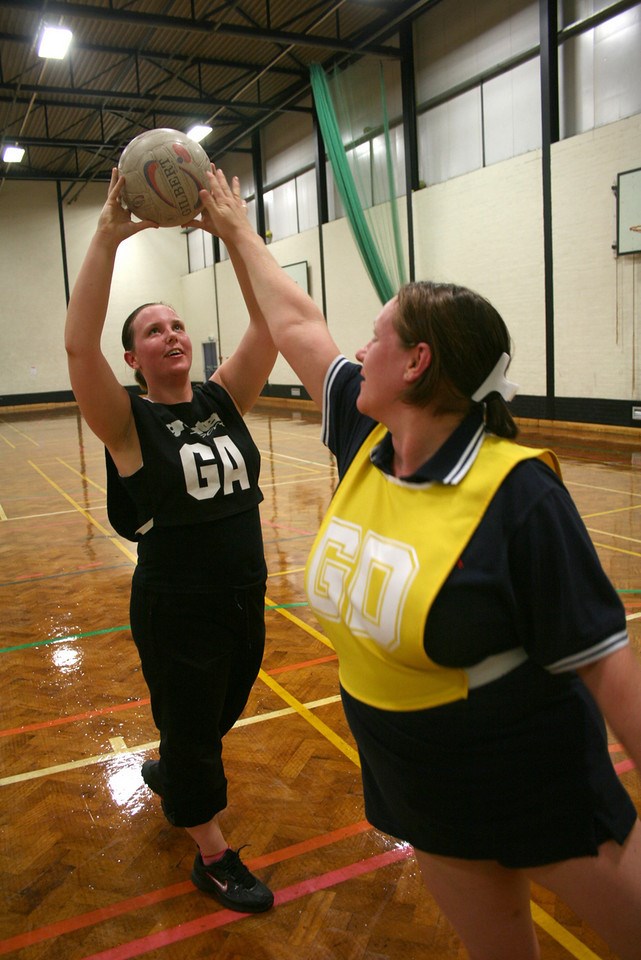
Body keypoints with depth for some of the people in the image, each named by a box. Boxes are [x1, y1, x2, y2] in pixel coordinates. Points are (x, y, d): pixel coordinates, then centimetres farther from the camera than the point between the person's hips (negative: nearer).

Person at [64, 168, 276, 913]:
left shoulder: (223, 400, -1)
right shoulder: (129, 424, -14)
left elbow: (269, 325, -11)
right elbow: (79, 346, -30)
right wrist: (108, 237, -32)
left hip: (244, 600, 6)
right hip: (176, 614, -5)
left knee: (215, 718, 27)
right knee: (190, 731, 13)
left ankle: (166, 771, 59)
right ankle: (213, 858, 36)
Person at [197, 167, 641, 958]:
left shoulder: (516, 491, -24)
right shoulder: (364, 440, -5)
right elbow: (295, 323, 6)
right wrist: (235, 230, 18)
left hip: (541, 799, -5)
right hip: (423, 795, 6)